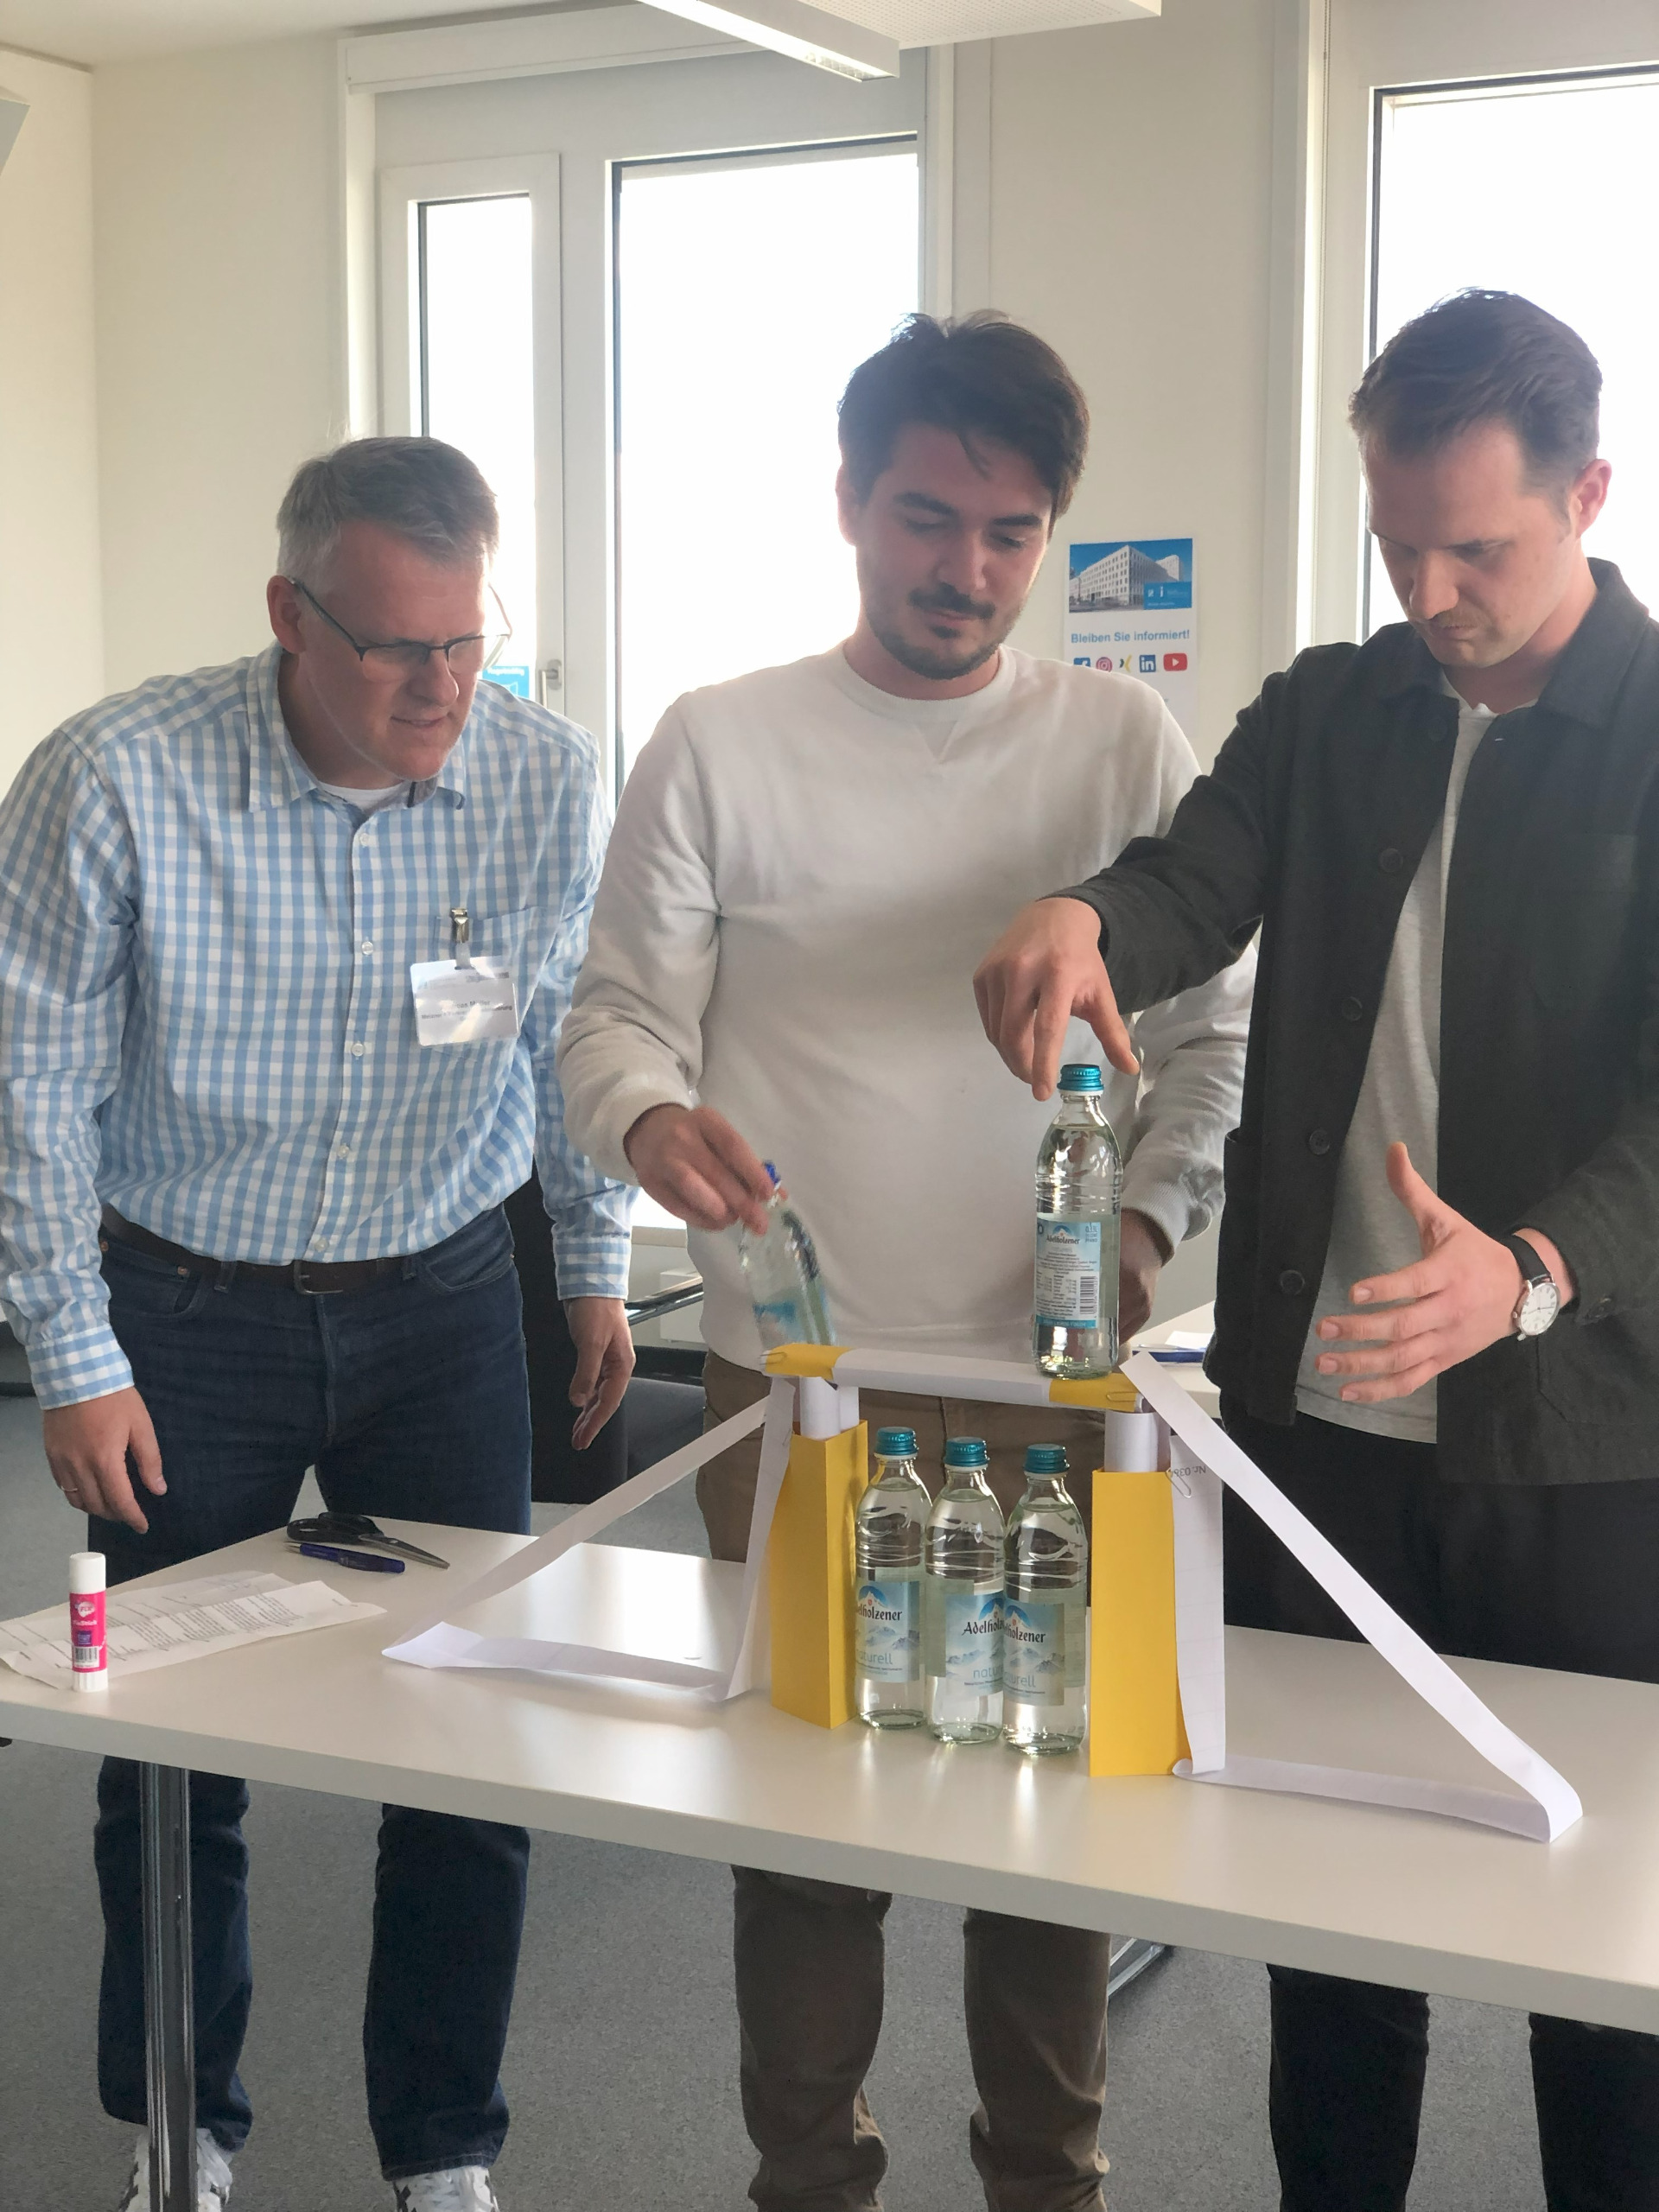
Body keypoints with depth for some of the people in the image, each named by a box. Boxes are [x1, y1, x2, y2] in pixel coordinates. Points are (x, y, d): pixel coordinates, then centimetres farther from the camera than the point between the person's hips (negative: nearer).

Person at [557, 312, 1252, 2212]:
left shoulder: (1125, 741, 4)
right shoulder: (720, 746, 1)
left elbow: (1212, 1028, 5)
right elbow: (618, 1011, 1)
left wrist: (1148, 1215, -13)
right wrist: (651, 1118, -21)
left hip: (1049, 1376, 1)